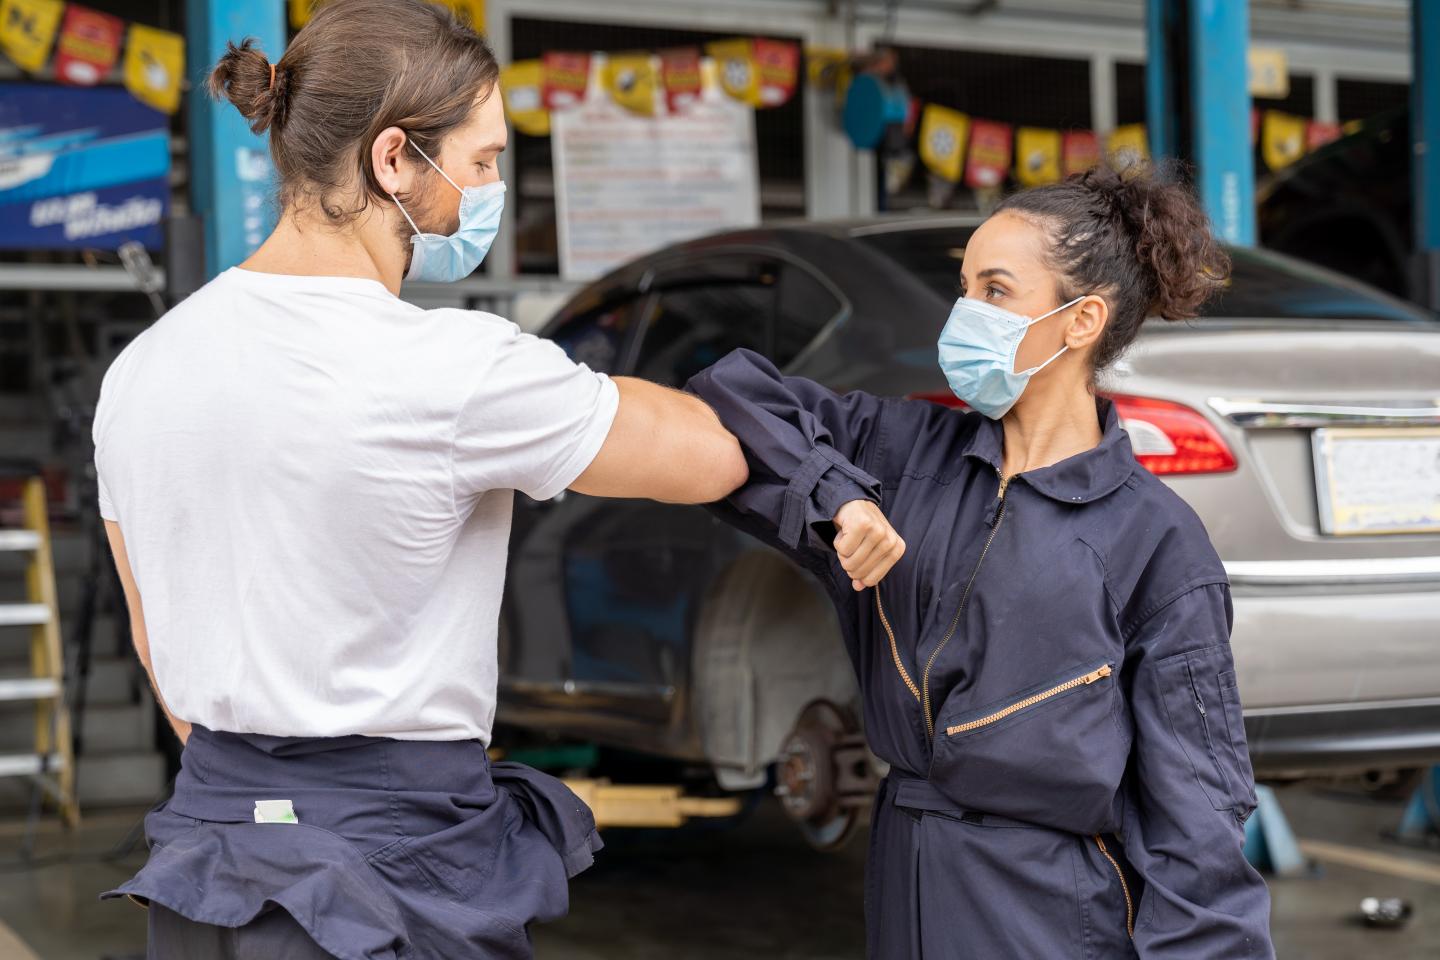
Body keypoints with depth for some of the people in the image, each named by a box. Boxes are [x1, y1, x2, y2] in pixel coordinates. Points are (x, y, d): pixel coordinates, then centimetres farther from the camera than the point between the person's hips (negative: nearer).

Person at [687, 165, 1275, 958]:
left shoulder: (1154, 538, -10)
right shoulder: (914, 450, 3)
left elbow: (1194, 807, -10)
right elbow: (732, 393, 2)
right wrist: (838, 498, -13)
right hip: (904, 888, 5)